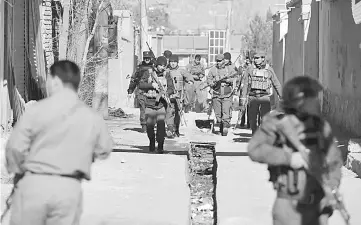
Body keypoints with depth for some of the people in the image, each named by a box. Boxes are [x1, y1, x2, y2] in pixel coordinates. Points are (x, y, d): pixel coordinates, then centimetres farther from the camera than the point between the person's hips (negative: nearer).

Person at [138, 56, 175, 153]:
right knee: (149, 125, 4)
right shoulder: (149, 73, 3)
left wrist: (165, 93, -19)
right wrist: (152, 85, -16)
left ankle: (160, 146, -12)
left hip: (161, 104, 0)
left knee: (161, 123, -16)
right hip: (150, 103, 0)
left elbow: (171, 88, 1)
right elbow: (141, 85, -2)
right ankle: (152, 141, 32)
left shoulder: (166, 75, 6)